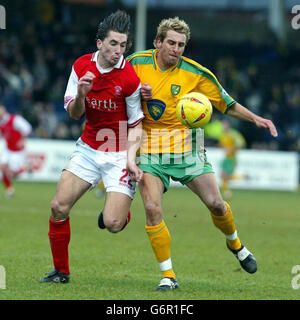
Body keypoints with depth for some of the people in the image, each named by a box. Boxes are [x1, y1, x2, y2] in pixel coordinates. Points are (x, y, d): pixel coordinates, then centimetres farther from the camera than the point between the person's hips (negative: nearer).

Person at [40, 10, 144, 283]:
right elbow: (74, 114, 2)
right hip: (88, 148, 4)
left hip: (119, 154, -4)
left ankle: (121, 209, 23)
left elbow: (136, 124, -6)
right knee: (59, 207, -7)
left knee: (113, 224, -16)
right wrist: (81, 94, -19)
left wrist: (131, 158, -17)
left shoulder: (129, 78, -16)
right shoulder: (82, 66, -3)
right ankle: (61, 271, 11)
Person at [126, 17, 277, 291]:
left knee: (216, 203, -1)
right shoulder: (136, 64, -4)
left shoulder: (196, 73, -6)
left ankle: (235, 244, 32)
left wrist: (255, 118, -11)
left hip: (185, 145, 0)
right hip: (149, 148, 0)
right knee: (152, 208, -16)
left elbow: (227, 104, 3)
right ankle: (168, 276, -4)